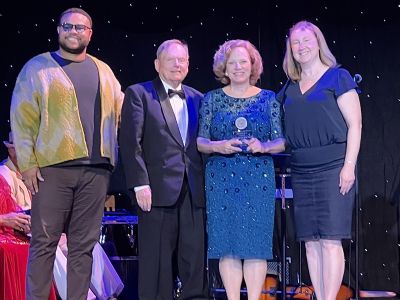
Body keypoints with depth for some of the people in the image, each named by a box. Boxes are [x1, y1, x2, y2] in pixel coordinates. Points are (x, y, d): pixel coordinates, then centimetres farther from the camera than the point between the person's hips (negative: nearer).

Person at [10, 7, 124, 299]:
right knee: (44, 242, -3)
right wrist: (27, 163, -8)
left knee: (84, 245, 5)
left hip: (96, 170, 3)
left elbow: (120, 113, 20)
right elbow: (23, 118, 0)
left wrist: (117, 153, 8)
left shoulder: (103, 72, 16)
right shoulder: (38, 67, 5)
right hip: (53, 168, -3)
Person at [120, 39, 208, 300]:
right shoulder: (138, 94, 3)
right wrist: (140, 184, -12)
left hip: (194, 191, 4)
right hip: (159, 190, -4)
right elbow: (130, 142, -4)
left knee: (195, 260, 4)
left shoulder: (197, 98, 17)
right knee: (157, 261, 0)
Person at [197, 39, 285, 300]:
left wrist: (263, 146, -15)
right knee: (227, 243, -1)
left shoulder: (268, 98, 7)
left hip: (259, 179, 0)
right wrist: (218, 146, -14)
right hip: (222, 179, 1)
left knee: (257, 242, -3)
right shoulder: (212, 99, 8)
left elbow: (281, 142, 5)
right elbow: (200, 141, 5)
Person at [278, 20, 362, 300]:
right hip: (301, 170, 5)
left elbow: (354, 124, -5)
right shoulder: (290, 88, 15)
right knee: (310, 242, 5)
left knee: (330, 240, -9)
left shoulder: (338, 77, 1)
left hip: (333, 167, -5)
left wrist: (349, 166, -12)